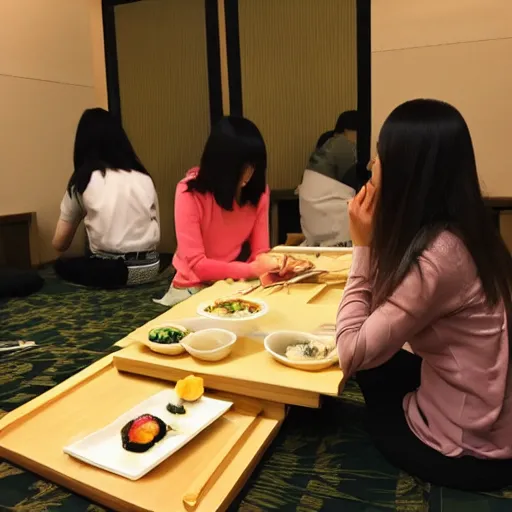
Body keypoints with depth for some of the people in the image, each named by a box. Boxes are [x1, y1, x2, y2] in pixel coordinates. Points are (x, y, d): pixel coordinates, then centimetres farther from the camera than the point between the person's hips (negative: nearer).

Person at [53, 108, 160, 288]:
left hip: (114, 270, -6)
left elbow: (59, 244, 10)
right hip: (150, 267, 6)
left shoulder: (82, 180, 0)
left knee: (62, 265, 23)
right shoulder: (143, 177, 8)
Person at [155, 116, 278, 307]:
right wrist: (251, 269, -31)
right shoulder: (190, 192, -20)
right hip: (195, 288, -4)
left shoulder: (258, 190, -7)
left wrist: (264, 261, -28)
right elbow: (196, 264, -22)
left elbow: (259, 251, -5)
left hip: (238, 283, 4)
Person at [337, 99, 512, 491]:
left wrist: (363, 246, -19)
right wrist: (374, 245, -4)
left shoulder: (437, 256, -30)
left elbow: (351, 354, -24)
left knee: (368, 360, 9)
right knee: (376, 352, 12)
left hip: (467, 451, -7)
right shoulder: (463, 233, -3)